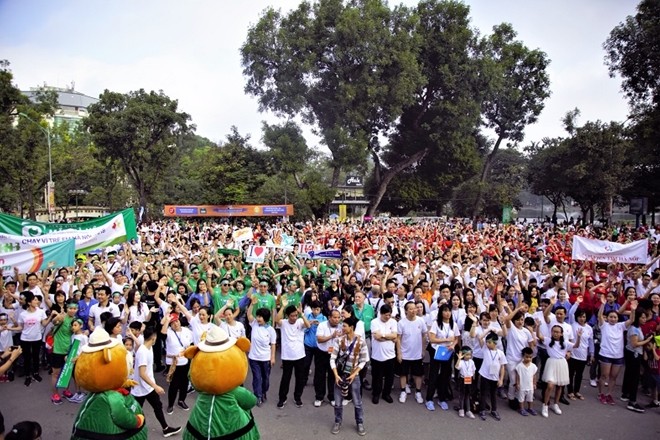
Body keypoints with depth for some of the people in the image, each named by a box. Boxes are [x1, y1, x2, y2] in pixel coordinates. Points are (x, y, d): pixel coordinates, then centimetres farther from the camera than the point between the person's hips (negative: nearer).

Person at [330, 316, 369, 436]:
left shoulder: (361, 342, -14)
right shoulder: (339, 340, -11)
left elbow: (363, 361, -6)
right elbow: (333, 358, -9)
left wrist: (354, 374, -12)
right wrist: (336, 375, -15)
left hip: (353, 375, -1)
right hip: (340, 375, 1)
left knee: (357, 403, 9)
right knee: (337, 403, 9)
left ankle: (360, 424, 31)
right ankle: (338, 422, 32)